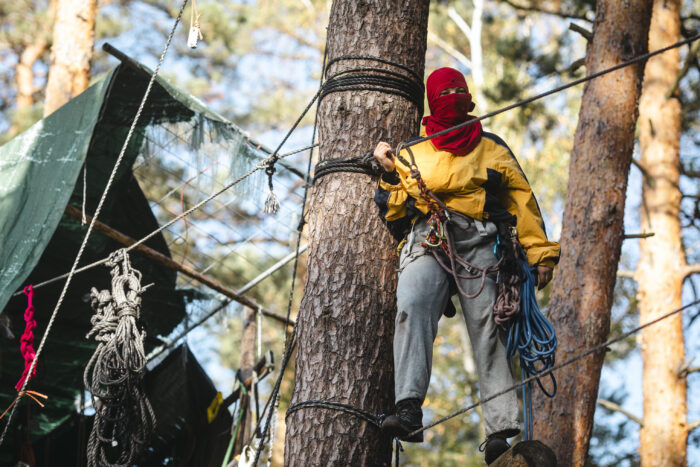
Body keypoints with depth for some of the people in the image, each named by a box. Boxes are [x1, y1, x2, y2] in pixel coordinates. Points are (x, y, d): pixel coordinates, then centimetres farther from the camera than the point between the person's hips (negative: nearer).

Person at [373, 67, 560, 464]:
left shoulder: (491, 149, 25)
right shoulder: (412, 154, 27)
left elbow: (522, 200, 18)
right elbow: (394, 214, 23)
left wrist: (540, 252, 8)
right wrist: (391, 175, 7)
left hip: (478, 241, 0)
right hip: (427, 239, 0)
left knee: (488, 326, -16)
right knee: (412, 308, -29)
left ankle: (502, 428, -25)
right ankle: (409, 409, -42)